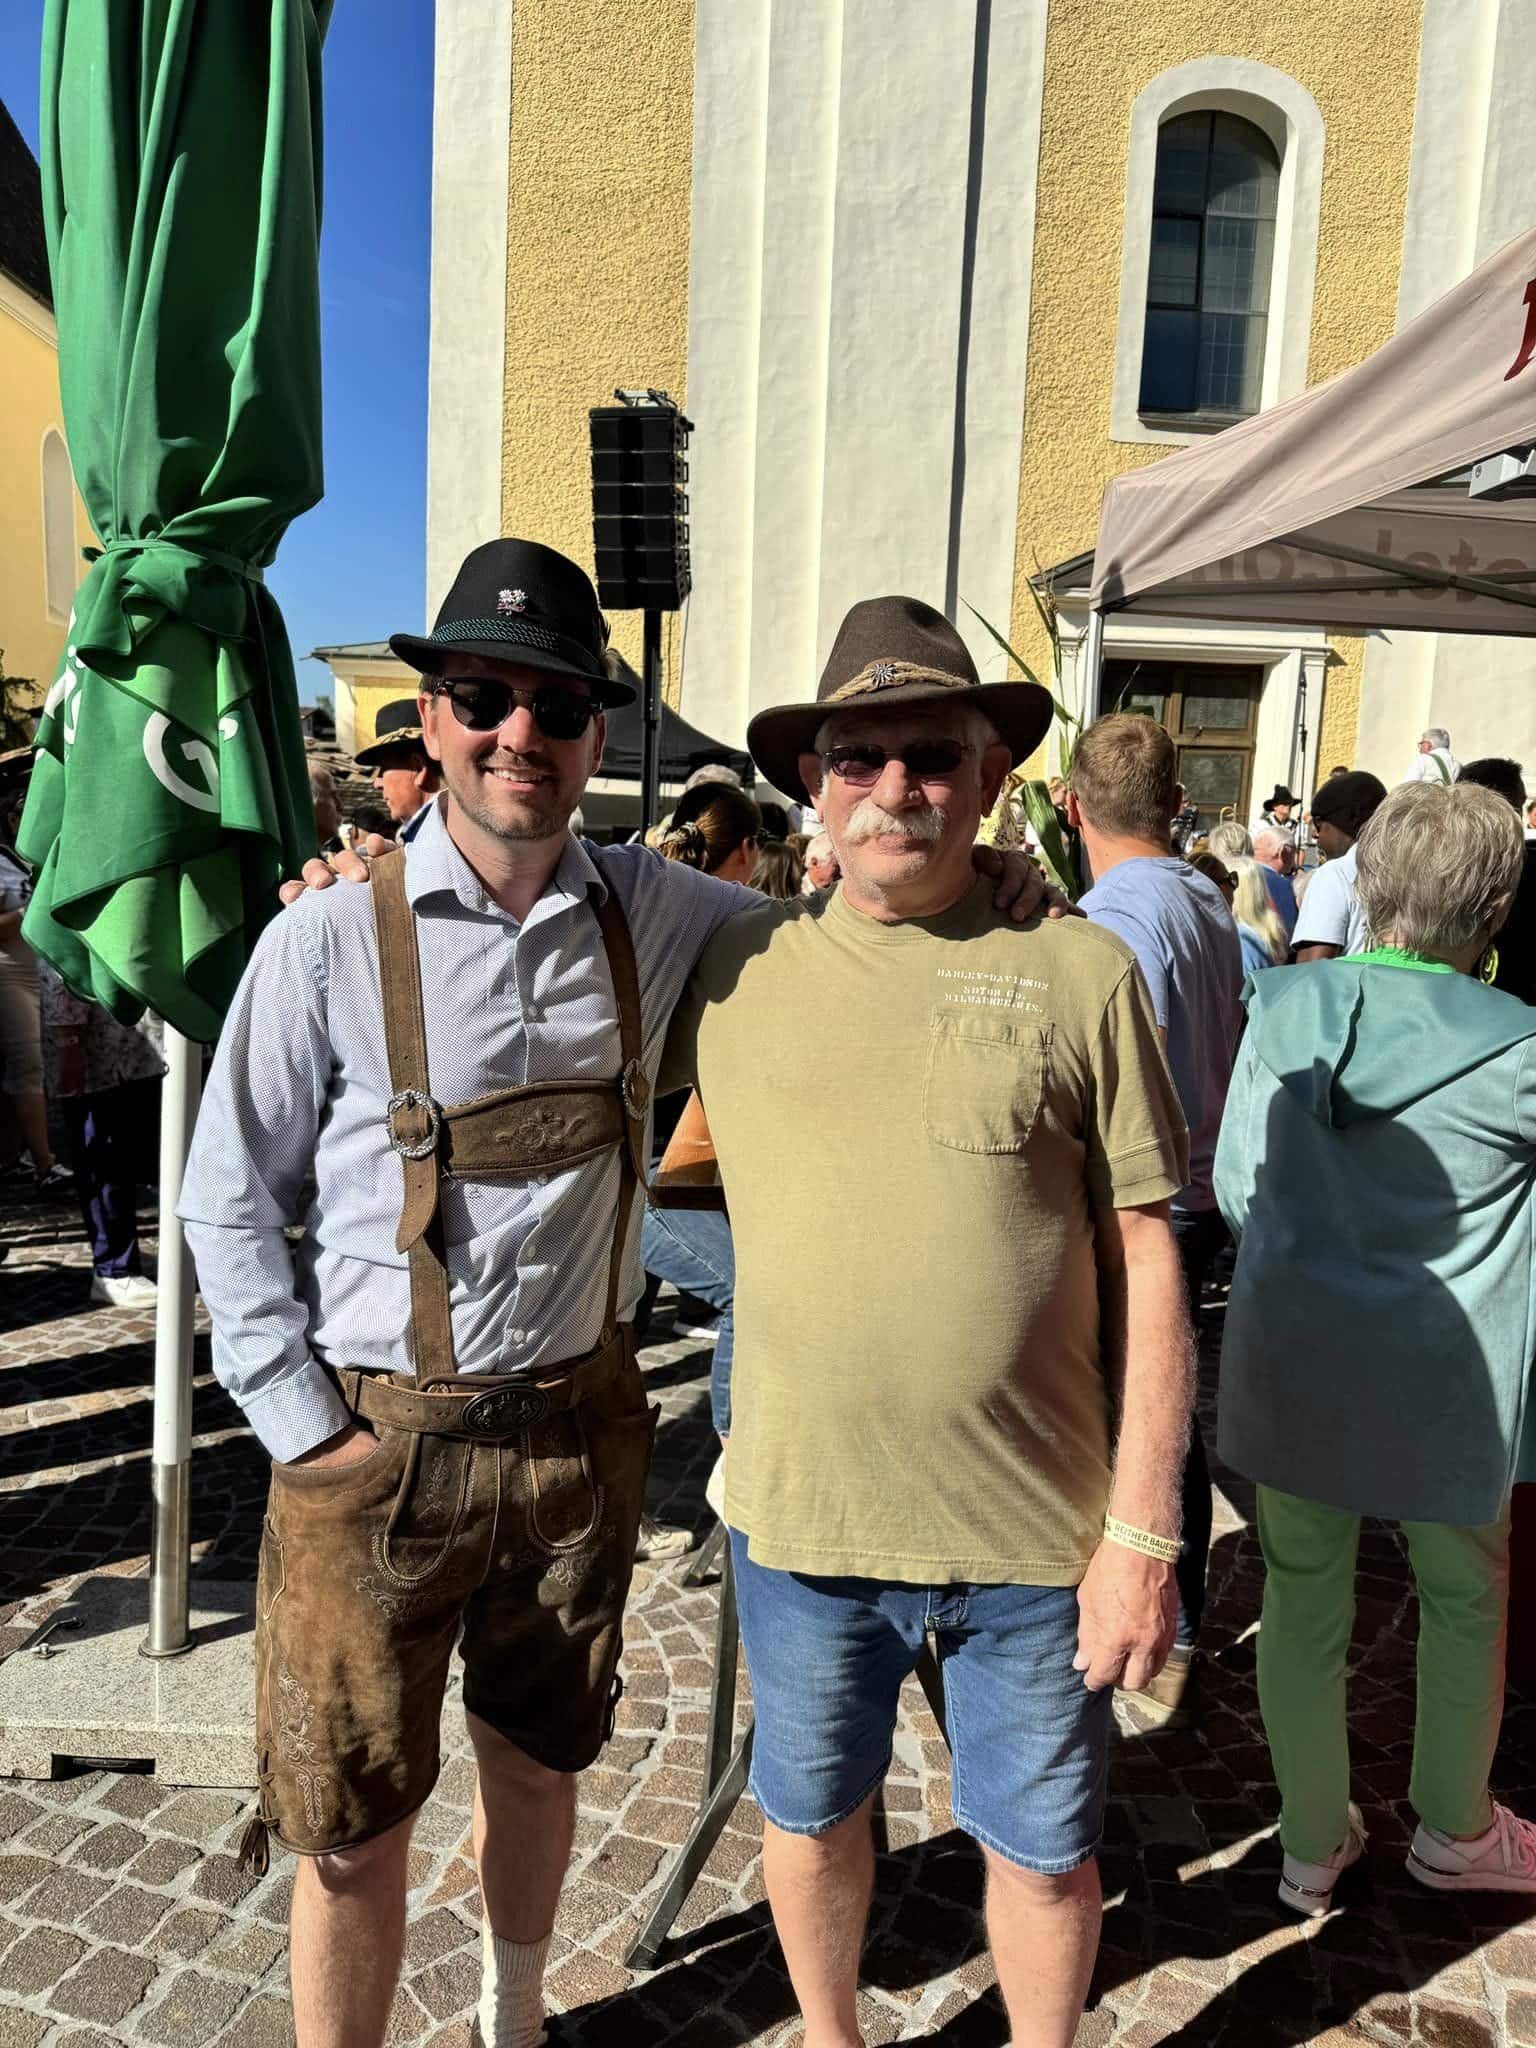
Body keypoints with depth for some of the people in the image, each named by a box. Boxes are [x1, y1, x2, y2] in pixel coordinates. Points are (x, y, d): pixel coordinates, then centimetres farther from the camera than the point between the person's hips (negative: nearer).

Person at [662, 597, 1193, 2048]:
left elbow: (1145, 1259, -5)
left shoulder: (1079, 972, -7)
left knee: (1044, 1849, 19)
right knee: (810, 1814, 23)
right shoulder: (733, 966, -2)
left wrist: (1143, 1531, -6)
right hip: (798, 1514, 2)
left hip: (1040, 1532, -1)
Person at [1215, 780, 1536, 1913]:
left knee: (1303, 1597, 17)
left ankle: (1314, 1845, 34)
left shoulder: (1283, 1009, -7)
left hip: (1288, 1367, 3)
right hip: (1441, 1384, -2)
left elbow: (1236, 1188, 1)